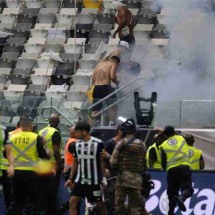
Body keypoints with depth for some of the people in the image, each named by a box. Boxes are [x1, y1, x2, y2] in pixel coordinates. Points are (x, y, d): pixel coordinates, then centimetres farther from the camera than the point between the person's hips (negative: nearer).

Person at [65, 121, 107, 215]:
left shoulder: (98, 144, -9)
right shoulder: (77, 144, 6)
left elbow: (102, 162, -2)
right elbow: (75, 163, 13)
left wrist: (104, 178, -4)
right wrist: (71, 179, 10)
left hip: (94, 180, -4)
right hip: (80, 180, 4)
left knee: (100, 204, 5)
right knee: (72, 202, -7)